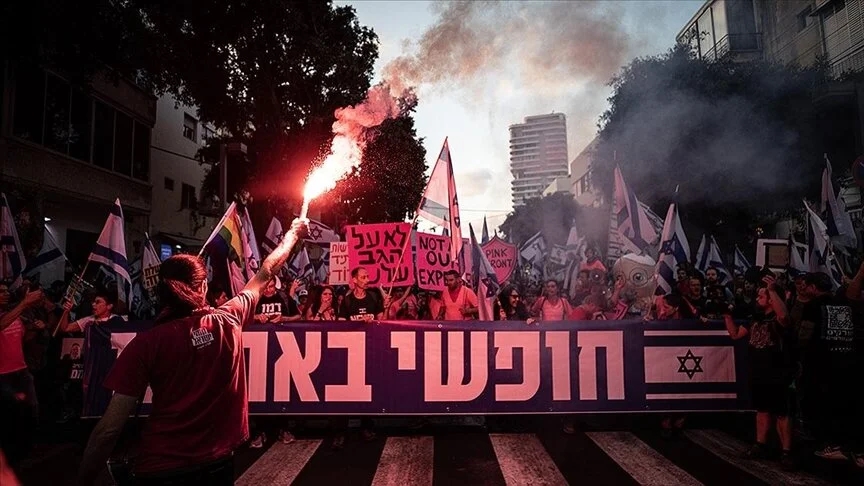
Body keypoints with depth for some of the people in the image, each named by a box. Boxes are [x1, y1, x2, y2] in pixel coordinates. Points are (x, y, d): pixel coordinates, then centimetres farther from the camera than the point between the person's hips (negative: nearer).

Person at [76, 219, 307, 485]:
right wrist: (293, 233, 25)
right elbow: (265, 273, 10)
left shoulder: (146, 343, -13)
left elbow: (109, 429, -14)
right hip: (217, 463, 2)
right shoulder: (228, 321, -6)